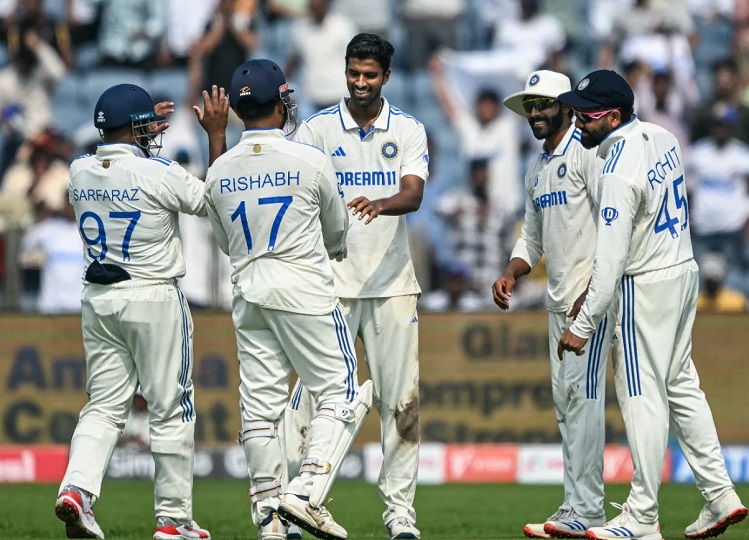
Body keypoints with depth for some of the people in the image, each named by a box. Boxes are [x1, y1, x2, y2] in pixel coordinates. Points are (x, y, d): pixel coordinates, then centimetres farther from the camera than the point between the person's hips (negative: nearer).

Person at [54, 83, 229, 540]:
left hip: (97, 298, 5)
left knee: (105, 406, 9)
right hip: (154, 298, -5)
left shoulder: (80, 172, 2)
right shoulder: (159, 174, -15)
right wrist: (217, 135, 4)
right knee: (172, 410, 4)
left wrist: (141, 134, 28)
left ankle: (77, 489, -13)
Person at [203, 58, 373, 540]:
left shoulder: (219, 172, 2)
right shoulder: (310, 161, -8)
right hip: (304, 287, -5)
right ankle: (307, 492, -13)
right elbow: (337, 229, 8)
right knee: (341, 391, 2)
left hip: (248, 292, 5)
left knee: (260, 405, 6)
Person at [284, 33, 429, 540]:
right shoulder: (318, 129, 3)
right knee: (314, 391, -8)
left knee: (402, 400, 2)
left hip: (392, 282, 2)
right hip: (332, 282, -2)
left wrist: (380, 204, -31)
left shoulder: (408, 130, 5)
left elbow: (413, 194, -9)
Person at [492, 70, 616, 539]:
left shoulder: (587, 155, -9)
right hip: (560, 301, 9)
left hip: (593, 292, -9)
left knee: (583, 393, -14)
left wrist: (593, 290, -21)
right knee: (565, 399, 8)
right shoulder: (537, 171, 19)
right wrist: (512, 274, 8)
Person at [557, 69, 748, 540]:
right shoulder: (663, 138, 2)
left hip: (647, 286, -9)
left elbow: (611, 258, -25)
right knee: (681, 385, 15)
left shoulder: (620, 172, -25)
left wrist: (584, 325, -21)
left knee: (643, 396, -3)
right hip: (685, 271, 9)